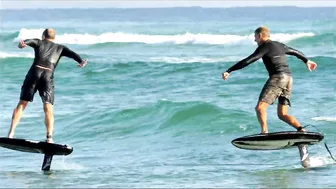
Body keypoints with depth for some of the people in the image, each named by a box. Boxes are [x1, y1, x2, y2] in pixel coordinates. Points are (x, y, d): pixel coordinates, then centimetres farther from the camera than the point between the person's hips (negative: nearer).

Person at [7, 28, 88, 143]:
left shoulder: (38, 42, 22)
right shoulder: (60, 48, 26)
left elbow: (29, 41, 0)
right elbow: (72, 54, 8)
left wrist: (22, 44, -22)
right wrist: (81, 62, -10)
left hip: (34, 72, 0)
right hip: (48, 76, 0)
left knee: (22, 104, 6)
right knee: (48, 108, -2)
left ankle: (11, 133, -1)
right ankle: (49, 137, -18)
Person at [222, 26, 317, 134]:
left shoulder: (264, 47, -2)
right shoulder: (280, 45, 23)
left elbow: (248, 61, -11)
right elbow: (295, 52, 39)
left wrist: (229, 71, -14)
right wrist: (307, 61, 59)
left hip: (277, 78, -9)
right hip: (288, 78, 9)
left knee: (260, 108, -17)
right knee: (282, 114, 11)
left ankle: (264, 132, -35)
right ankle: (301, 130, -6)